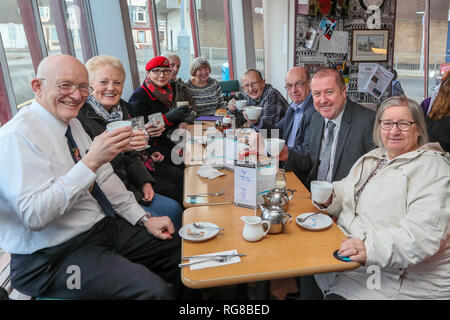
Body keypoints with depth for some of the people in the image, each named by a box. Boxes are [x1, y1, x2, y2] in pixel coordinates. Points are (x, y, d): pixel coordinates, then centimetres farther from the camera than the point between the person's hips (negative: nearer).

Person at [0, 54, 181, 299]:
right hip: (53, 258, -8)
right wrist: (91, 161, -34)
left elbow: (104, 178, 12)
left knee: (181, 249, 4)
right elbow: (34, 215, -28)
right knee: (154, 291, -25)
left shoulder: (72, 124, 8)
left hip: (104, 225, 8)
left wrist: (144, 219, 3)